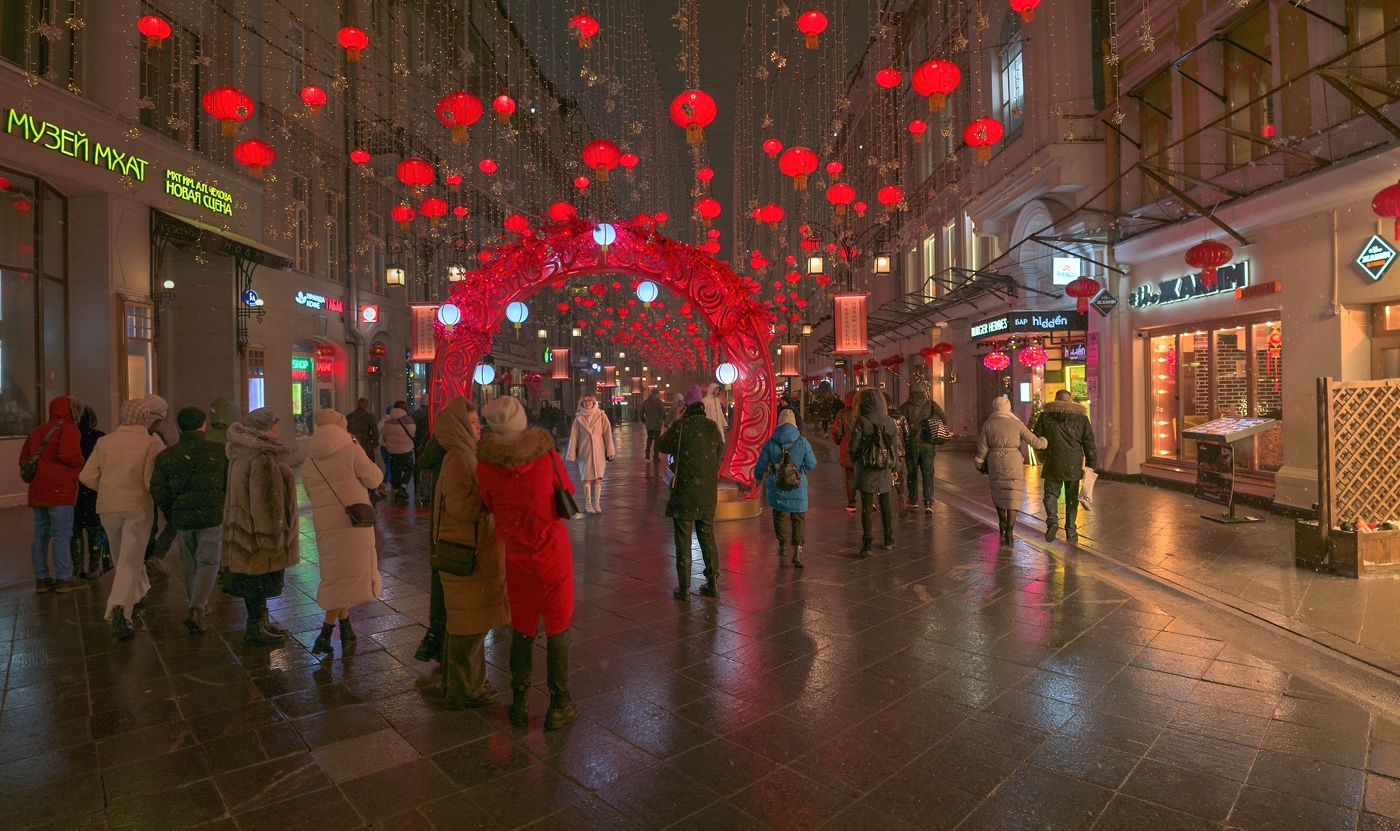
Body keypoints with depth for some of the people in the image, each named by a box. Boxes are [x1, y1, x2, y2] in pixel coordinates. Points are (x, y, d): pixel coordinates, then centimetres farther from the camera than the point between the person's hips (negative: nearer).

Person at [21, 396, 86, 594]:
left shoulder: (37, 431, 20)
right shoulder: (69, 429, -6)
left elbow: (23, 459, 21)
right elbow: (68, 455, -21)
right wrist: (82, 462, -2)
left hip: (37, 490, 8)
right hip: (59, 490, -8)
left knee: (41, 533, 11)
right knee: (62, 534, -4)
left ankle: (41, 579, 16)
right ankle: (64, 579, -2)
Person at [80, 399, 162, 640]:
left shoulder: (104, 441, 2)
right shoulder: (151, 442, -10)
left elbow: (87, 477, 0)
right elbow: (151, 481, -16)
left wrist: (109, 489, 16)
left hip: (108, 506, 4)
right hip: (138, 506, -4)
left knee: (124, 557, 22)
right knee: (130, 561, 1)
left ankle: (139, 595, 38)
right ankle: (120, 609, -12)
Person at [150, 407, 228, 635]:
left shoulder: (165, 455, 1)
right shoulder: (220, 451, -4)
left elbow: (159, 492, -2)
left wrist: (173, 514, 13)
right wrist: (225, 510, 15)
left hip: (182, 519, 2)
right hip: (212, 516, -2)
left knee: (190, 565, 19)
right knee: (208, 563, 5)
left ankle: (199, 607, 31)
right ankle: (197, 609, -11)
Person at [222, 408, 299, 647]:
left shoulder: (246, 453, 9)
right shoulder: (262, 459, -24)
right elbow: (264, 502, -24)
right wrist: (271, 536, -19)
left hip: (246, 528, 10)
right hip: (259, 530, -10)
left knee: (258, 581, 20)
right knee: (260, 581, 2)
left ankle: (260, 623, 33)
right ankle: (255, 631, 14)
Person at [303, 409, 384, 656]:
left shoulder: (309, 462, 6)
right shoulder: (351, 451, -10)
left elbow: (311, 494, 15)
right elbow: (374, 479, -6)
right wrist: (361, 453, 5)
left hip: (325, 524, 5)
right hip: (353, 520, -5)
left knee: (337, 573, 16)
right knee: (351, 574, 3)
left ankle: (345, 626, 24)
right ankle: (326, 633, -1)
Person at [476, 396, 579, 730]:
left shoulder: (485, 467, -12)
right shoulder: (547, 455, -14)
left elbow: (489, 507, 4)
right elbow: (568, 491, 2)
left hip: (517, 558, 2)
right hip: (554, 553, -2)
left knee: (522, 630, 18)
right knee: (558, 628, 11)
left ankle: (520, 703, 29)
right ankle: (559, 706, 20)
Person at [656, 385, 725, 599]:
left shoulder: (681, 426, -14)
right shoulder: (712, 426, -1)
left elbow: (661, 445, 0)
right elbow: (720, 453, 10)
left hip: (684, 492, -4)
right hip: (708, 493, 4)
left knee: (683, 540, 5)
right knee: (707, 537, 17)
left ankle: (684, 588, 10)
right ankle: (712, 583, 21)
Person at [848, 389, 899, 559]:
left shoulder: (861, 421, -14)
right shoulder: (889, 421, -1)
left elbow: (853, 446, -12)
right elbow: (895, 445, 5)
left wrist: (854, 459, 10)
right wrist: (894, 469, 15)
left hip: (867, 470, -4)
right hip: (885, 470, 4)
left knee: (867, 507, 1)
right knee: (885, 505, 18)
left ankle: (867, 544, -1)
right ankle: (889, 539, 30)